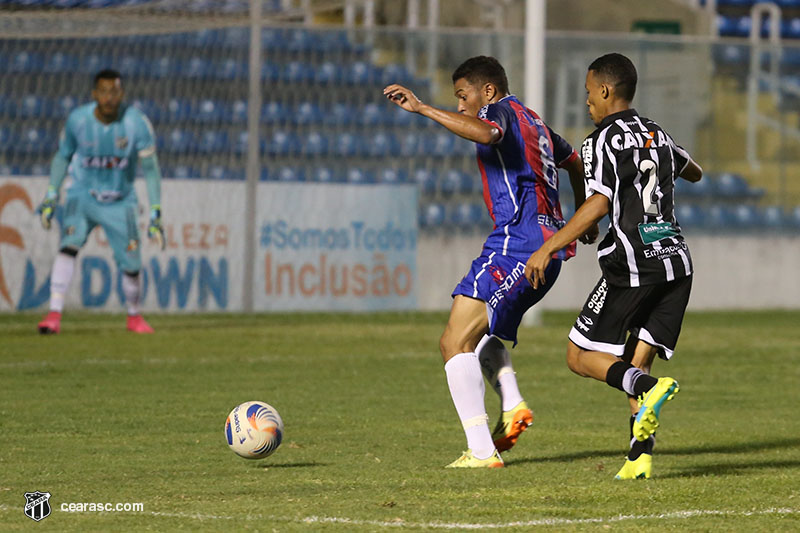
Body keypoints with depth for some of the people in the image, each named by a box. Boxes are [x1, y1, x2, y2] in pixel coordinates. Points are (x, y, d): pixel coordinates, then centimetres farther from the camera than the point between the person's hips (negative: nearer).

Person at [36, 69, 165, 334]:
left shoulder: (136, 122, -17)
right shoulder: (77, 120, -14)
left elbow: (150, 168, -14)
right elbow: (63, 155, 4)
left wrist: (155, 213, -20)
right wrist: (51, 195, -2)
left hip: (120, 203, 0)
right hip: (82, 196, 0)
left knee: (131, 264, -3)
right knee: (69, 244, -25)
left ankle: (134, 316, 26)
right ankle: (54, 314, -28)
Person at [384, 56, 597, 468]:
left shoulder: (502, 110, -4)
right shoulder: (533, 122, 24)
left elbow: (487, 133, -30)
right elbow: (574, 160, 41)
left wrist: (422, 108, -28)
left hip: (516, 242, -10)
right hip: (549, 246, 10)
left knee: (455, 341, -12)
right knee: (479, 330, 29)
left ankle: (481, 451, -21)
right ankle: (512, 406, 5)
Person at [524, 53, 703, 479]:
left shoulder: (603, 141, -5)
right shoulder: (658, 135, 17)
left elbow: (599, 204, -18)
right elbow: (694, 173, 36)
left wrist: (548, 248, -17)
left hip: (632, 266, -7)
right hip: (676, 261, 7)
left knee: (580, 356, 3)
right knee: (633, 367, 8)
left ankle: (648, 386, -22)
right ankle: (640, 455, -8)